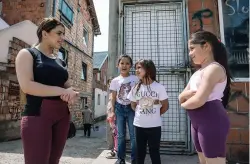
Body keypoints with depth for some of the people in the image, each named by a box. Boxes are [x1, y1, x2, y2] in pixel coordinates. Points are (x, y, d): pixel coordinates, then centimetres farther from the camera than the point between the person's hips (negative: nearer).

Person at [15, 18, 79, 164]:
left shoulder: (60, 62, 18)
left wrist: (73, 94, -8)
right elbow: (27, 85, -15)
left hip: (62, 115, 6)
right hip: (37, 114, -6)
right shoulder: (27, 54, 0)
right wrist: (62, 91, -16)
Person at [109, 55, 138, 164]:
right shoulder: (115, 81, 2)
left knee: (133, 135, 2)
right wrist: (112, 111, 3)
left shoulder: (135, 79, -2)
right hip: (120, 108, 1)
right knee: (121, 135, 9)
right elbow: (113, 98, 6)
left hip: (131, 108, -1)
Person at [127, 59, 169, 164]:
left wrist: (155, 115, 5)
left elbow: (165, 106, 0)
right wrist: (141, 114, 7)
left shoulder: (159, 87, -8)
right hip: (139, 125, 3)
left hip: (154, 126, -2)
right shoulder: (136, 88, 2)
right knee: (140, 152, 14)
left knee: (154, 152, 10)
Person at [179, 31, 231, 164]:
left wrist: (184, 104, -2)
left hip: (211, 122, -9)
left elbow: (198, 101, -23)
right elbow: (181, 97, 12)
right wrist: (190, 92, -10)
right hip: (197, 123, 9)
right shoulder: (198, 72, 16)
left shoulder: (214, 68, -11)